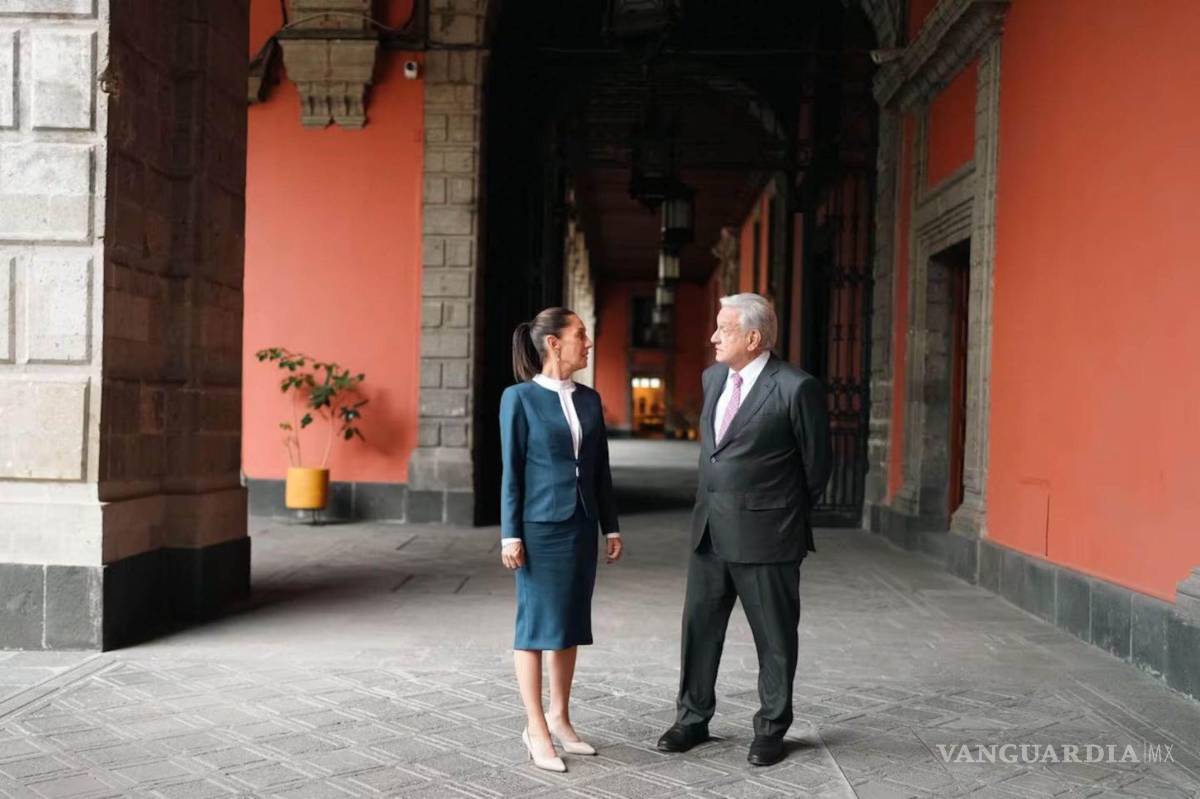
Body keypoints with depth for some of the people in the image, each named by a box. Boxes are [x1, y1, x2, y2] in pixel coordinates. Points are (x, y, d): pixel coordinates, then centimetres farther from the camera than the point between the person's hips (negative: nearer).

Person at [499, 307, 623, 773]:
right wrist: (510, 535, -10)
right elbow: (511, 471, -7)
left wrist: (611, 527, 10)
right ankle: (536, 729, 10)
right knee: (537, 624, 1)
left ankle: (560, 718, 23)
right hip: (540, 526, -5)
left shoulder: (590, 399, 8)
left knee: (572, 622, 11)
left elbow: (601, 469, 11)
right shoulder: (519, 398, -7)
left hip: (581, 525, 6)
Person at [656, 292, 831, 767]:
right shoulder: (713, 377, 8)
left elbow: (817, 463, -3)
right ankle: (693, 718, 27)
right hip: (709, 528, 6)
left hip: (764, 533, -6)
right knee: (699, 625, 12)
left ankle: (771, 729, 23)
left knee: (774, 638, 8)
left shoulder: (796, 388, -13)